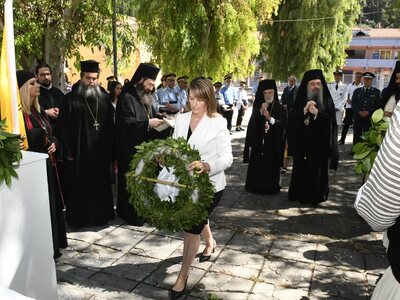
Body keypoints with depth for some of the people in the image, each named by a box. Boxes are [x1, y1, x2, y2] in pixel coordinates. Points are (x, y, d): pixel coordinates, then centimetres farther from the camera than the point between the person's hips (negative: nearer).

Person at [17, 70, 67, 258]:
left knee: (52, 206, 16)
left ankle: (54, 244, 31)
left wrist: (54, 144, -1)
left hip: (47, 166, 8)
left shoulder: (39, 111, 12)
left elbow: (51, 136, 19)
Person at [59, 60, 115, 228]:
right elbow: (64, 127, -6)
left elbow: (110, 127, 7)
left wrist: (110, 150, 2)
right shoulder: (71, 99, -3)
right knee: (80, 186, 6)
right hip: (78, 151, -3)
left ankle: (101, 215, 26)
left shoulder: (104, 98, 8)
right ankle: (79, 217, 20)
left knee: (100, 185, 11)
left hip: (100, 151, 3)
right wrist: (68, 151, -11)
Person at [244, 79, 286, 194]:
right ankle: (256, 186, 15)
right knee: (257, 165, 3)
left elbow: (282, 124, -8)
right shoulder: (258, 106, 7)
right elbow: (252, 123, -3)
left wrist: (270, 118, -22)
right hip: (258, 142, 2)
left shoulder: (279, 108, 1)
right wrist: (261, 112, -16)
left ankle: (270, 187, 14)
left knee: (271, 166, 1)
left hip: (273, 143, -1)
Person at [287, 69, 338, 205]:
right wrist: (304, 110, -19)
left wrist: (317, 113, -20)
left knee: (318, 170, 3)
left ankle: (316, 196, 15)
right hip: (302, 141, 1)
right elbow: (292, 119, -5)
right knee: (301, 169, 4)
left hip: (320, 142, -1)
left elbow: (331, 121, -7)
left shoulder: (327, 101, 2)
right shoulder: (301, 100, 6)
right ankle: (300, 194, 16)